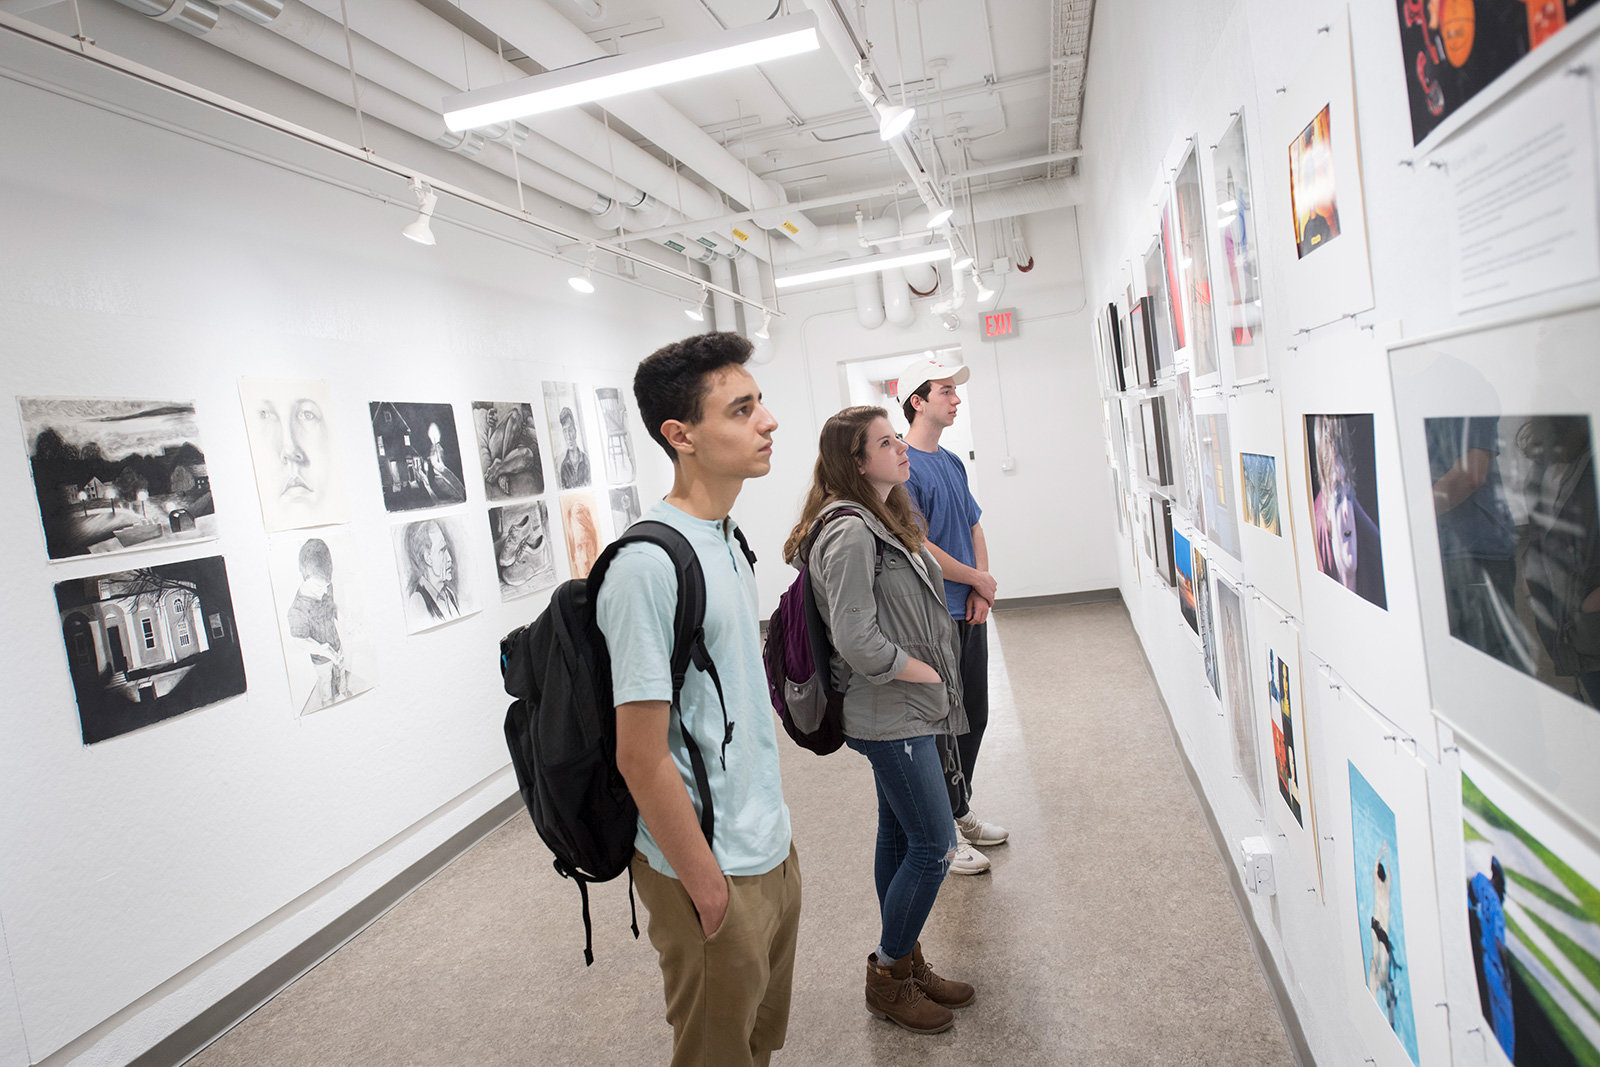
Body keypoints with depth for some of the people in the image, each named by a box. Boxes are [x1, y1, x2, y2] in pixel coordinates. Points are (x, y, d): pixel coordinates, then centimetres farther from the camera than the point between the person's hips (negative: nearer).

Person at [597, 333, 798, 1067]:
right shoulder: (647, 565, -24)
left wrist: (772, 821, 16)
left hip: (771, 852, 8)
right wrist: (707, 888, -15)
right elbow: (641, 757, -22)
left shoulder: (727, 540, 6)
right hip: (715, 875, -8)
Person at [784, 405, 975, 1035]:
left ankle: (904, 963, 32)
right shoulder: (850, 533, -21)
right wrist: (928, 674, -13)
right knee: (934, 846, -1)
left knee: (899, 837, 17)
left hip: (905, 710, 9)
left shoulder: (884, 520, 11)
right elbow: (858, 641, -25)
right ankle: (888, 977, 18)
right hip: (890, 715, -9)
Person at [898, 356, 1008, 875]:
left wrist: (981, 589, 0)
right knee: (942, 725, 1)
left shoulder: (951, 461, 13)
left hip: (970, 613, 9)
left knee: (974, 715, 17)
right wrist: (979, 580, -8)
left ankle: (960, 812, 33)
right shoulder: (903, 467, -15)